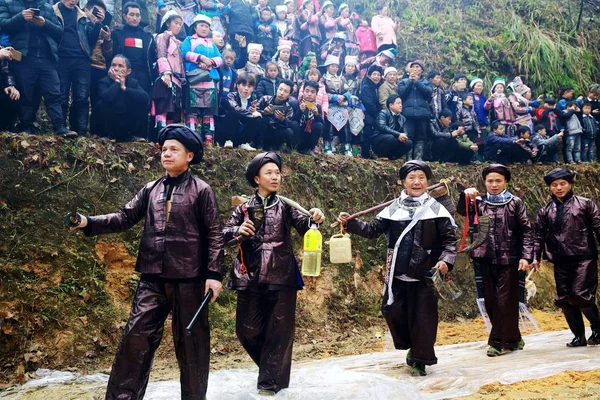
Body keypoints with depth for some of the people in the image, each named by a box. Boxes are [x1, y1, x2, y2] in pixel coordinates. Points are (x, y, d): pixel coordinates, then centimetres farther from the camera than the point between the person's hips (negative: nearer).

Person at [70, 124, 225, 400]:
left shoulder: (201, 190, -2)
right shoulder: (151, 189, 12)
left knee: (190, 339, 7)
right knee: (136, 335, 3)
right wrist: (89, 223, -7)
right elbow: (126, 217, 8)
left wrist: (214, 274, -10)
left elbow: (214, 234, -4)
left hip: (188, 277, -4)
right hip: (153, 277, 4)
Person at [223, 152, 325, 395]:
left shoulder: (285, 205, 3)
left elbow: (302, 225, -11)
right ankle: (271, 369, 35)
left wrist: (314, 219, -32)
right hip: (250, 279, 1)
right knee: (248, 330, 9)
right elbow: (223, 233, 2)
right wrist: (237, 231, -19)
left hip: (281, 278, -1)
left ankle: (270, 382, 17)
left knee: (279, 332, 3)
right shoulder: (244, 208, 4)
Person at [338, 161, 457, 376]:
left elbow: (450, 239, -1)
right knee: (392, 310, 7)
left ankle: (420, 360, 16)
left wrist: (446, 260, -16)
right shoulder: (393, 209, 5)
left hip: (426, 274, -3)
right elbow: (373, 229, 5)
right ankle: (413, 346, 32)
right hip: (397, 274, 3)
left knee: (423, 316, 1)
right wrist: (350, 223, -7)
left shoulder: (436, 209, -1)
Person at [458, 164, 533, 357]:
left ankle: (498, 342, 10)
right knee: (490, 302, 9)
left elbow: (527, 230, 0)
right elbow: (462, 211, -8)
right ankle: (512, 339, 26)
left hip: (508, 260, -3)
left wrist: (526, 256, -8)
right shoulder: (479, 202, 9)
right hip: (484, 260, 3)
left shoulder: (515, 203, 3)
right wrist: (465, 195, -28)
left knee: (505, 302, -2)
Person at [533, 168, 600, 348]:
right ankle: (579, 336, 18)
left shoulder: (585, 204, 4)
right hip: (561, 261, 4)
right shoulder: (545, 211, 12)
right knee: (564, 299, 3)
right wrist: (536, 257, 4)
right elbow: (539, 235, 12)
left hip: (584, 257, -4)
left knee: (580, 296, -12)